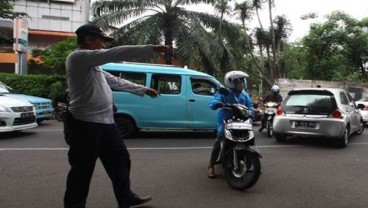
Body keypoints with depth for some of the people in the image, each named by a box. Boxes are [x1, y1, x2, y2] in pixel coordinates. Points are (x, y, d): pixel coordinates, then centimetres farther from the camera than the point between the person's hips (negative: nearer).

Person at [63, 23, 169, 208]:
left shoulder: (93, 65, 19)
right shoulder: (78, 57, -13)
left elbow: (115, 81, 25)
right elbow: (115, 54, -21)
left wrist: (143, 90, 27)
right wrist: (151, 49, -20)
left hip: (105, 123, 10)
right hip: (85, 125, -10)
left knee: (120, 160, 17)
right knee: (82, 171, 4)